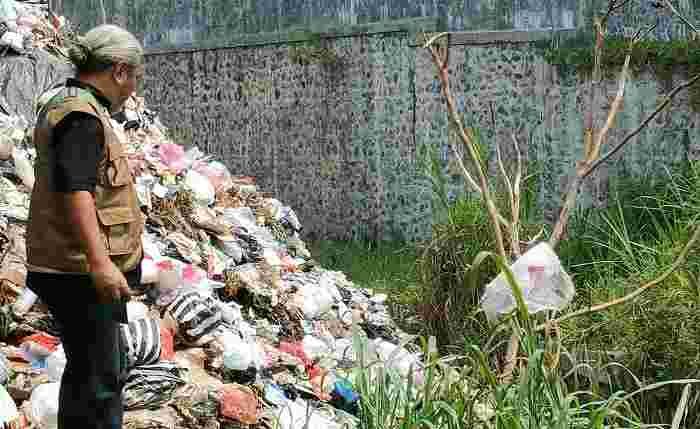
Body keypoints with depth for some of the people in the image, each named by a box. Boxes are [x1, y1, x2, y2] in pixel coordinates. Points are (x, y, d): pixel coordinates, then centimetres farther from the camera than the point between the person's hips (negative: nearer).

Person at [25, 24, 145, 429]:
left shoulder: (65, 103, 17)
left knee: (110, 365, 20)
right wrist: (98, 261, -36)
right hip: (80, 271, -11)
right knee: (98, 378, -7)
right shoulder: (82, 117, -18)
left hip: (85, 268, 11)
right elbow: (74, 188, -29)